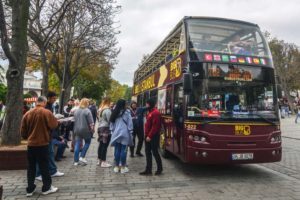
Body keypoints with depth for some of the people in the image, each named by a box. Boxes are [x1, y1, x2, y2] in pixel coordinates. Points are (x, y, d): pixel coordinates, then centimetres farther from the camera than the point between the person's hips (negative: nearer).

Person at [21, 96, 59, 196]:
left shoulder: (27, 113, 2)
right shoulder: (46, 112, -13)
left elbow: (23, 130, 8)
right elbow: (54, 124, -9)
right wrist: (56, 121, 13)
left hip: (31, 144, 5)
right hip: (42, 144, -4)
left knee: (31, 167, 14)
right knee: (44, 166, 7)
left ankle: (30, 189, 22)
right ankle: (46, 188, 17)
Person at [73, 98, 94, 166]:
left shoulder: (76, 111, 7)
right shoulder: (87, 111, -13)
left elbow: (74, 120, 16)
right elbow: (90, 122, -14)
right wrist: (92, 128, 0)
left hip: (77, 130, 5)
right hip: (85, 130, -5)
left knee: (77, 145, 8)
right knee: (87, 142, 14)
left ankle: (76, 161, 11)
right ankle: (82, 157, 6)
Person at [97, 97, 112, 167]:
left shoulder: (100, 109, 13)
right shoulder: (107, 110, -15)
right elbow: (110, 120, -17)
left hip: (100, 127, 9)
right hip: (106, 128, -9)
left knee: (101, 144, 14)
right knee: (105, 145, -5)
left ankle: (100, 160, 23)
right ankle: (103, 162, 0)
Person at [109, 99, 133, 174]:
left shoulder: (114, 113, 7)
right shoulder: (126, 112, -8)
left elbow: (111, 123, 11)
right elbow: (130, 123, -5)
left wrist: (112, 131, 17)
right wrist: (130, 132, 3)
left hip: (116, 134, 5)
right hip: (124, 134, -4)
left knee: (117, 150, 10)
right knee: (123, 150, 2)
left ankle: (116, 166, 18)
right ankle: (123, 167, 10)